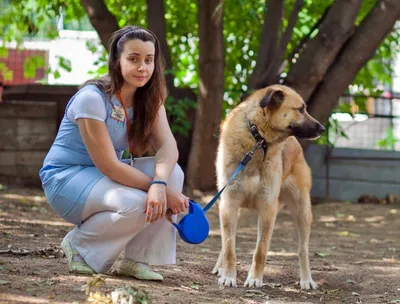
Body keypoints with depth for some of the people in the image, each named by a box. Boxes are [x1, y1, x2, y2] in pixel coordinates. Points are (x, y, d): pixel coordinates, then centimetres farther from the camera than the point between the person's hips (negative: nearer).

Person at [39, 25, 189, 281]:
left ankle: (137, 259, -8)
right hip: (65, 178, -7)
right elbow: (108, 165, -25)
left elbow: (168, 146, -17)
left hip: (103, 177, 7)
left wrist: (160, 184, -37)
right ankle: (79, 245, -5)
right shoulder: (92, 98, -24)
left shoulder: (149, 98, -2)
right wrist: (158, 189, -26)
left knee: (172, 173, -17)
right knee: (136, 203, -33)